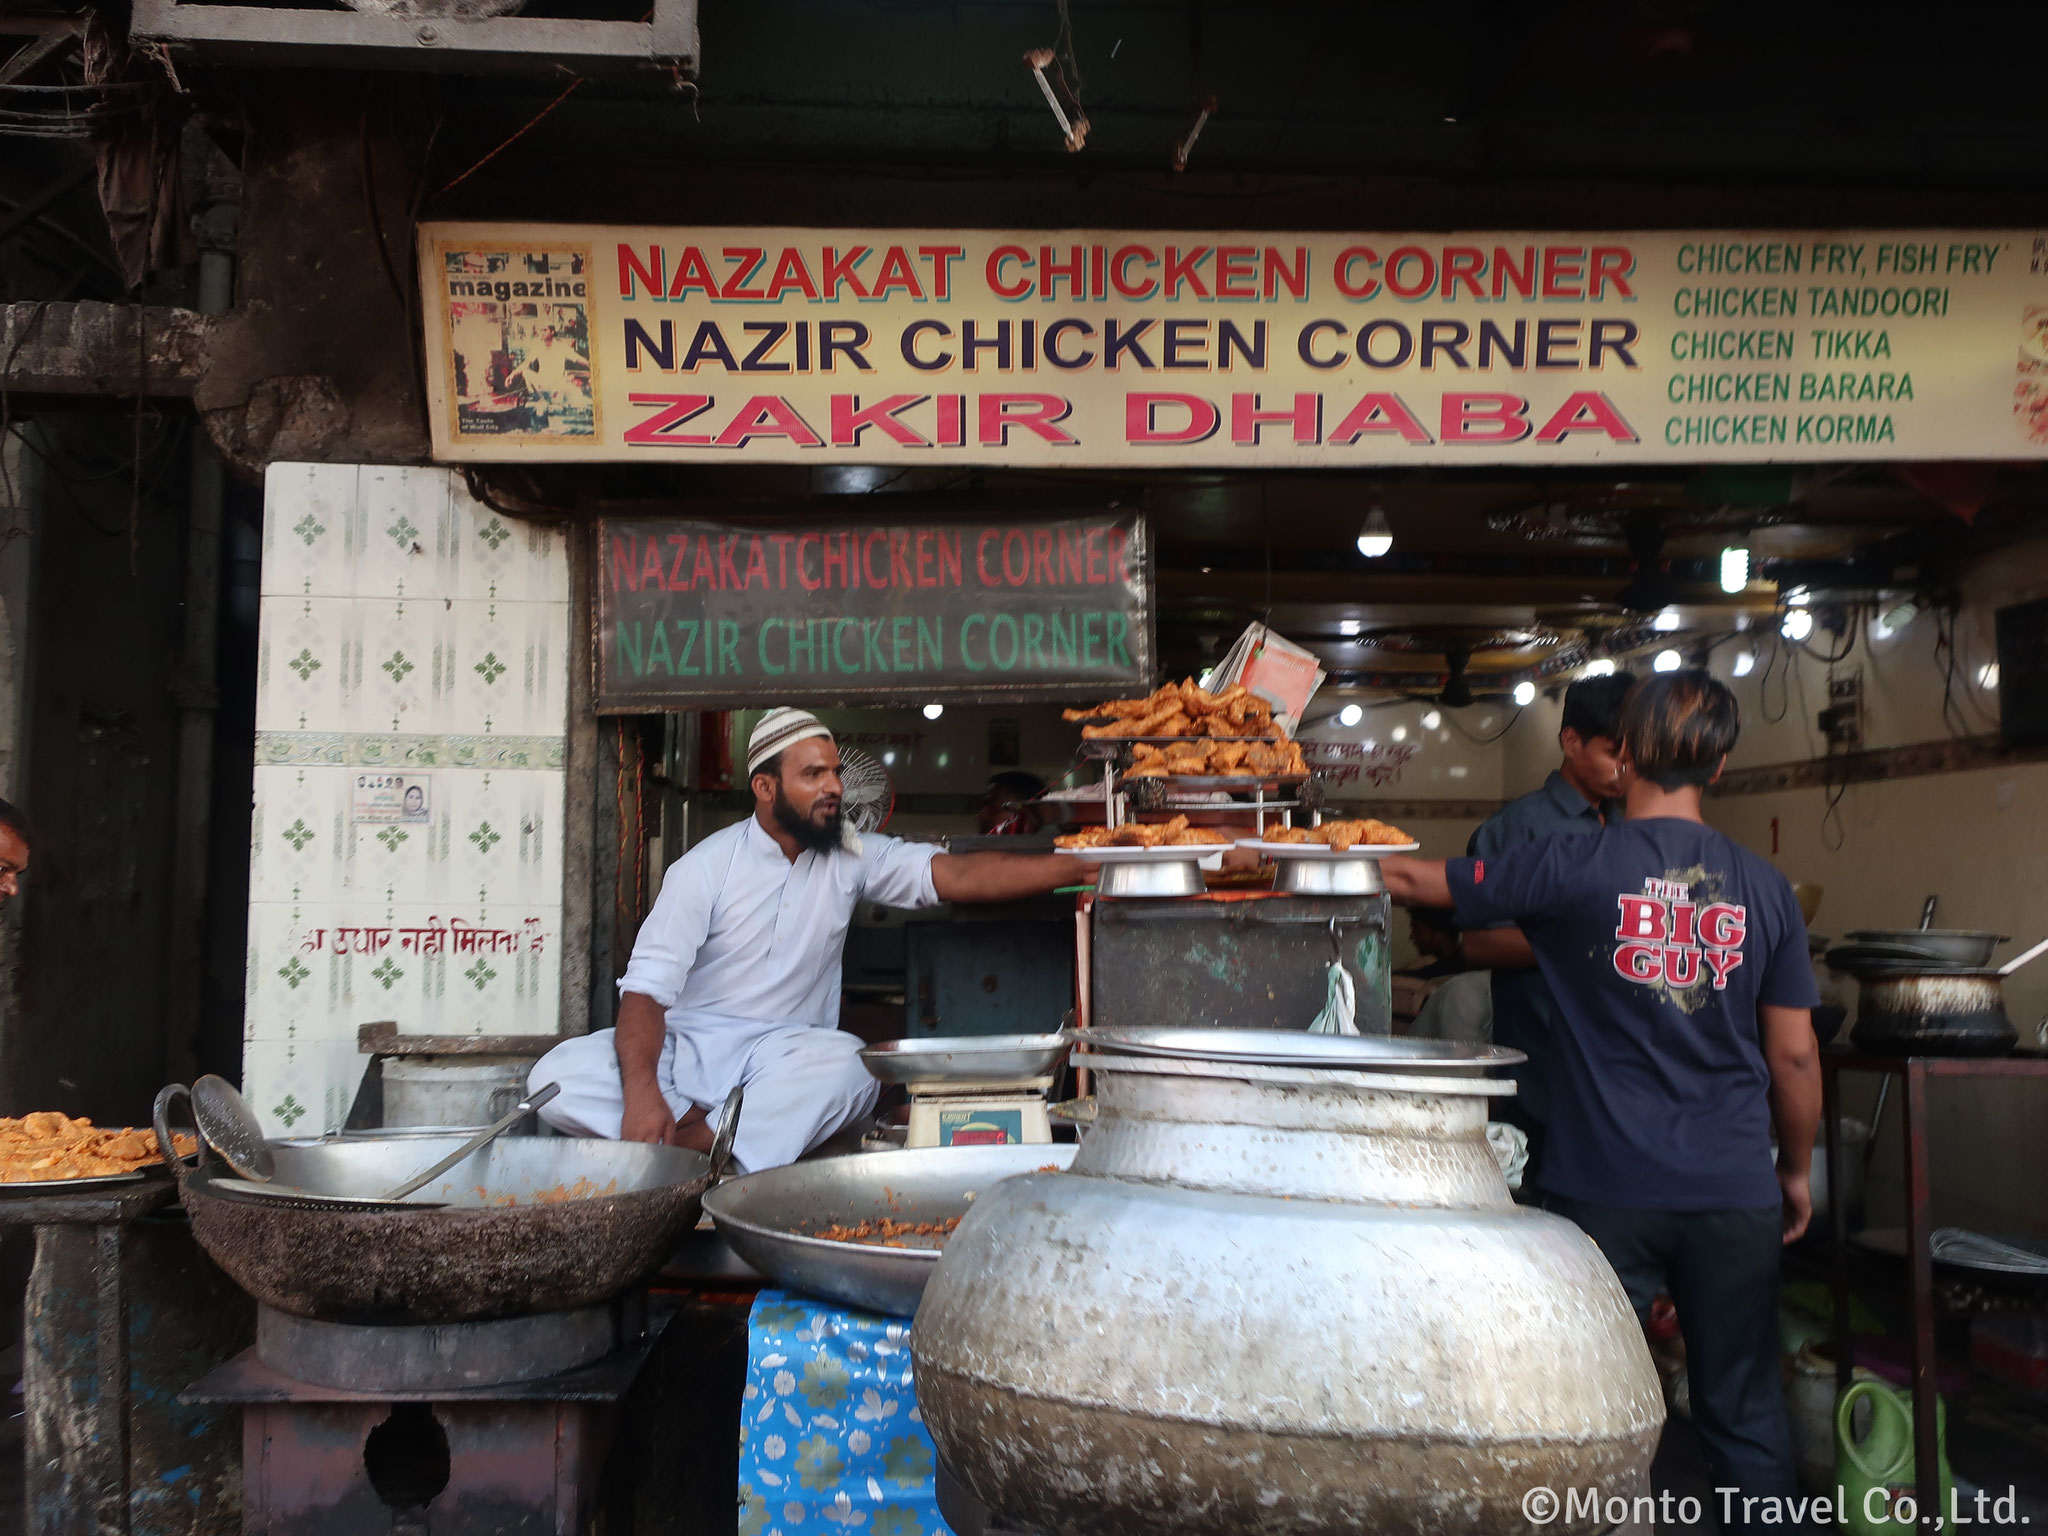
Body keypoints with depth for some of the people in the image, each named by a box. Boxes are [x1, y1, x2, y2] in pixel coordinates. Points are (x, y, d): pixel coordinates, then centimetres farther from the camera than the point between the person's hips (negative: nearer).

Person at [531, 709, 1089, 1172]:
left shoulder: (851, 856, 2)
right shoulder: (707, 867, -7)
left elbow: (955, 874, -8)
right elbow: (647, 986, -13)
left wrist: (1079, 865, -21)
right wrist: (641, 1093, -31)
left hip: (785, 1051, 1)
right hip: (689, 1043, -1)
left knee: (849, 1065, -34)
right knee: (556, 1077, -27)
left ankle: (695, 1141, -31)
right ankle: (729, 1147, -31)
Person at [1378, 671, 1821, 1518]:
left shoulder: (1575, 868, -9)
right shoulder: (1764, 888, -1)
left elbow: (1416, 880, 0)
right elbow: (1795, 1056, 3)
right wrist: (1796, 1169, 17)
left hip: (1607, 1188, -2)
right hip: (1736, 1193, 2)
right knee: (1746, 1414, 14)